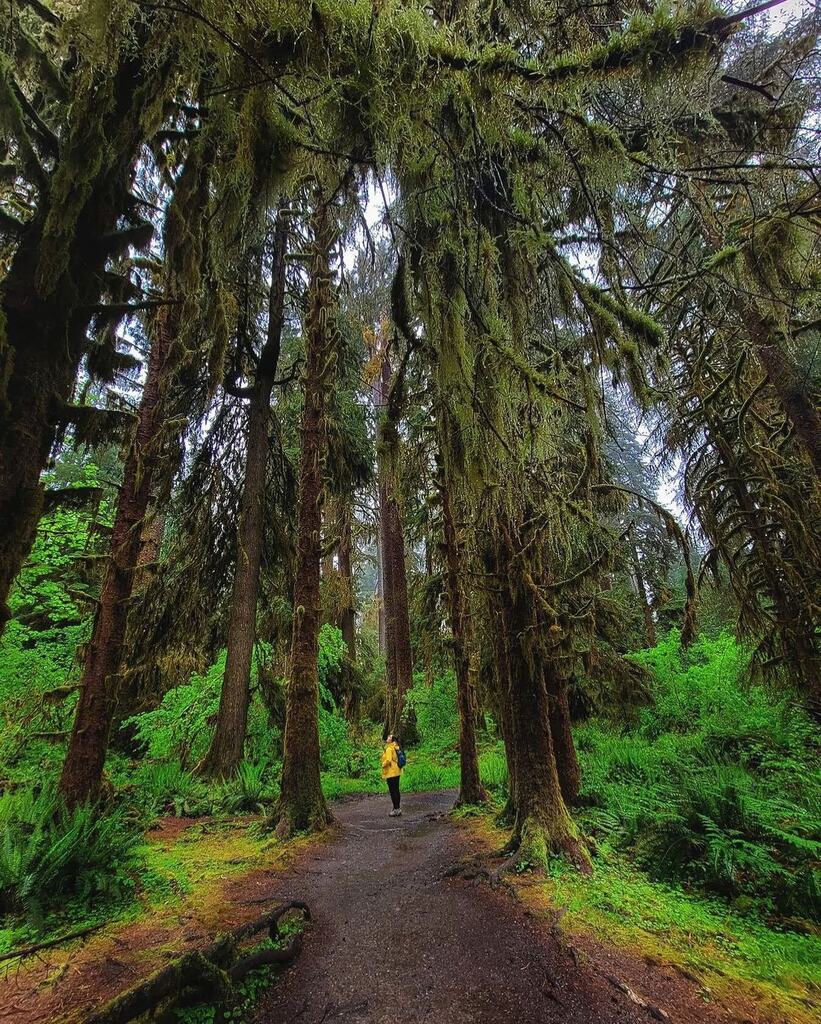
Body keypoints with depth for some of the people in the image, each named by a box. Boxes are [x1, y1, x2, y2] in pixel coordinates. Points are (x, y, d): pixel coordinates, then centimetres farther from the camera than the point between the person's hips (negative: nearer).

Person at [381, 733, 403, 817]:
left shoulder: (389, 748, -17)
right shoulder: (397, 747, 9)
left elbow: (388, 760, -25)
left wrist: (383, 765, -8)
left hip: (391, 773, -9)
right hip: (397, 772, 9)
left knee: (392, 791, -2)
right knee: (396, 790, 15)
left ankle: (396, 809, 1)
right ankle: (398, 808, 21)